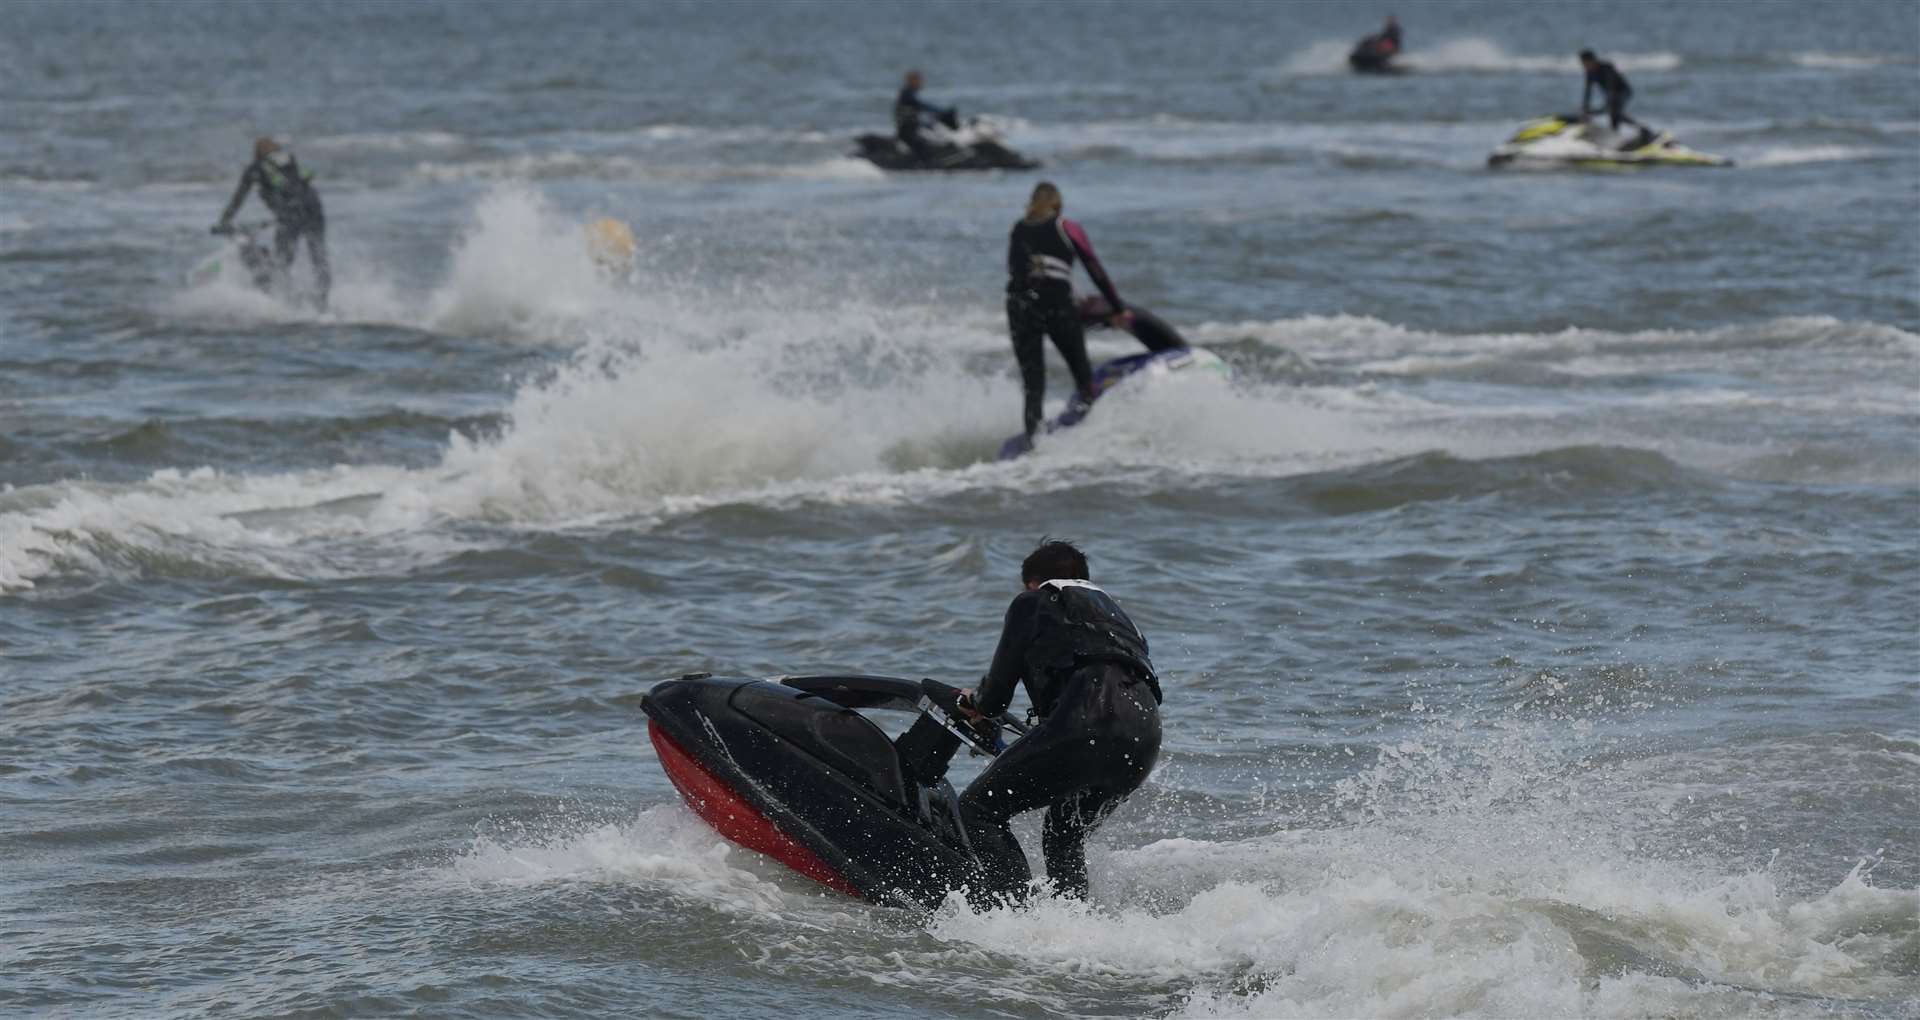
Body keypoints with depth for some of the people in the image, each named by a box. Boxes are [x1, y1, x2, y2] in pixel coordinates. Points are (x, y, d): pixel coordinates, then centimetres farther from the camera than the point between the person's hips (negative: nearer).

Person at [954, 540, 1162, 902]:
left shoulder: (1033, 603, 18)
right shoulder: (1111, 609, 38)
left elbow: (1001, 681, 16)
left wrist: (979, 703, 40)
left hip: (1088, 722, -8)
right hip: (1145, 739, 8)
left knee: (978, 809, -5)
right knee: (1063, 838, 26)